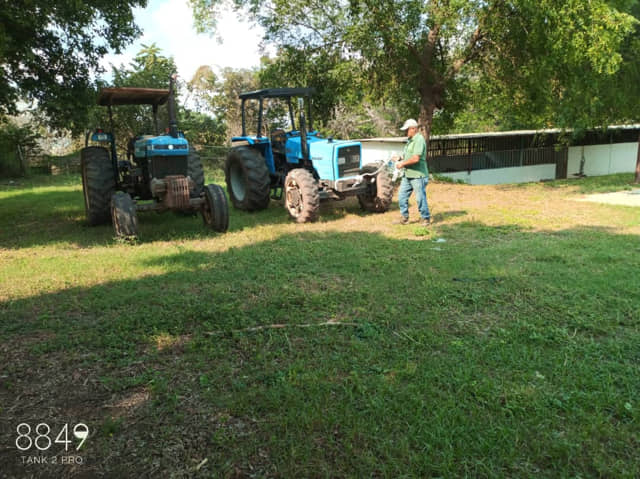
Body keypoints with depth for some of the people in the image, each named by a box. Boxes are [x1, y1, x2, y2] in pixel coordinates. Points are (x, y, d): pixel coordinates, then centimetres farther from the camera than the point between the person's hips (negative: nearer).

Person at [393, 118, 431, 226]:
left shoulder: (419, 140, -15)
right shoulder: (410, 140, 15)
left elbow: (416, 158, -24)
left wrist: (402, 163, -14)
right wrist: (400, 158, 8)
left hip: (418, 175, -10)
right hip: (407, 174, 10)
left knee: (420, 198, -1)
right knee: (402, 196, 10)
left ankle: (426, 218, 13)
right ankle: (404, 218, 21)